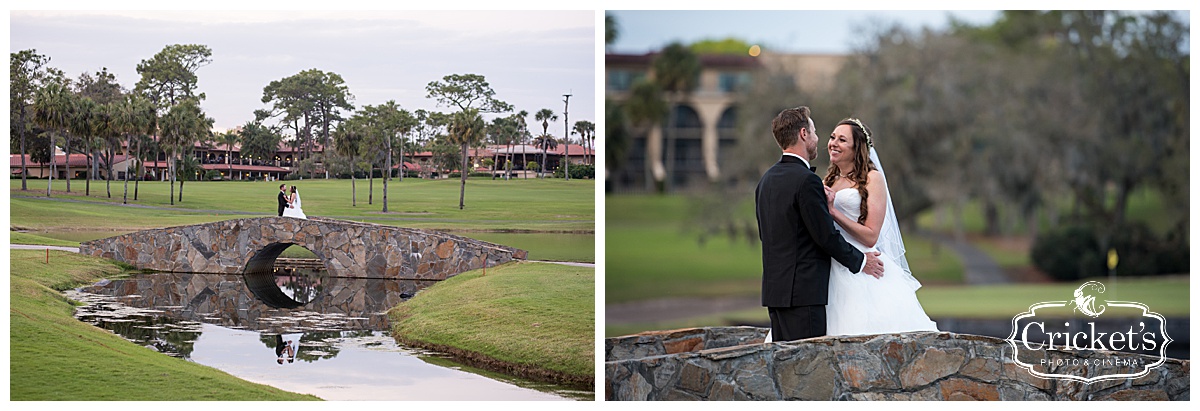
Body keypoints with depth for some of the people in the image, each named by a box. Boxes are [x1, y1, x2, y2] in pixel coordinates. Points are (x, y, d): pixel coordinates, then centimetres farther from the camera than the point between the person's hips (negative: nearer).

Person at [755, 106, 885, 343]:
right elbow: (826, 235, -13)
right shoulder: (807, 181, -14)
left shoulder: (766, 179, 13)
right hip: (803, 290, -9)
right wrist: (861, 261, 1)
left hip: (774, 287, 9)